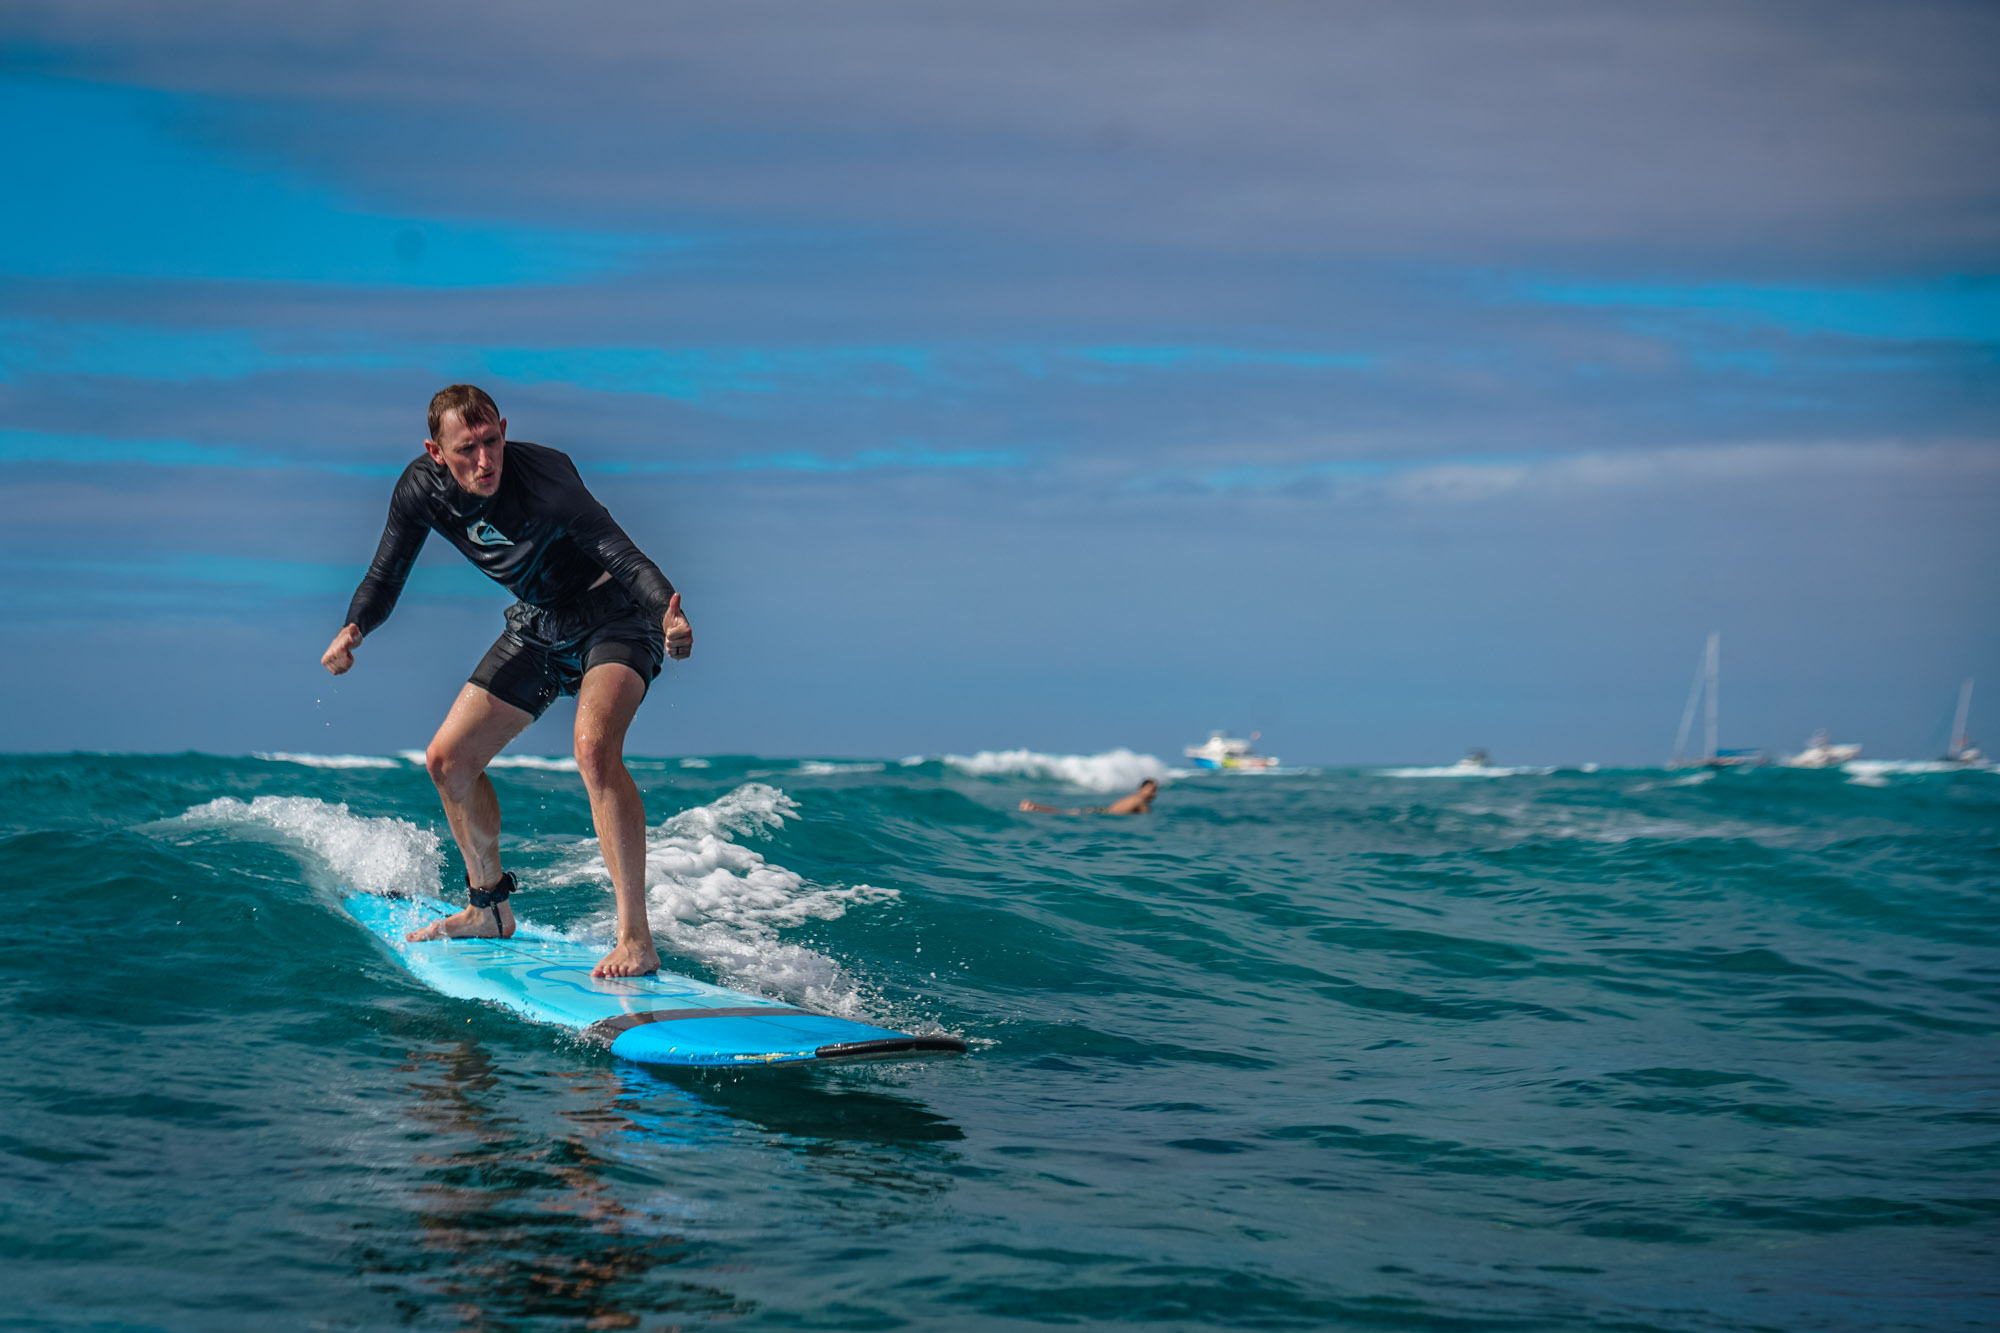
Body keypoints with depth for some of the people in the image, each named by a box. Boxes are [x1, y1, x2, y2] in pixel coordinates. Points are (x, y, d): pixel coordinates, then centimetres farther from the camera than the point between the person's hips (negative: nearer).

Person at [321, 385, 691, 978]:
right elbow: (386, 574, 1)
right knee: (449, 759, 7)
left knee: (594, 747, -32)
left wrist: (669, 611, -57)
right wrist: (354, 629, -17)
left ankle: (636, 939, -32)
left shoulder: (542, 474, -31)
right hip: (539, 625, 7)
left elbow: (619, 552, -39)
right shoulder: (421, 488, -13)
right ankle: (489, 908, 31)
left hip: (614, 614, -7)